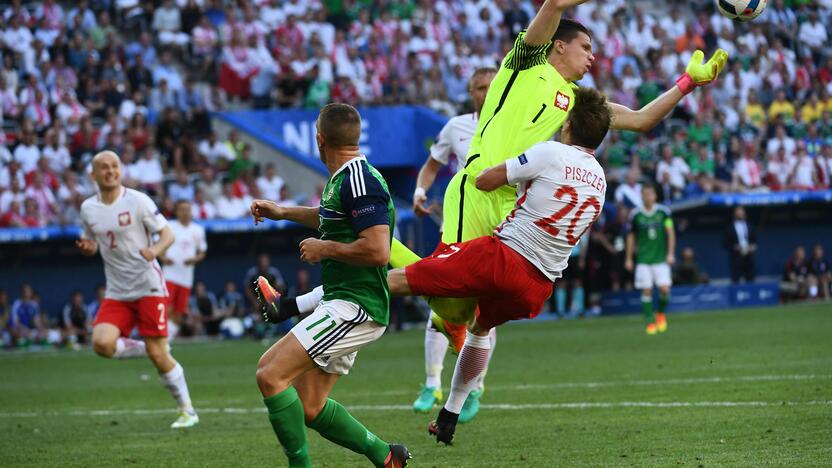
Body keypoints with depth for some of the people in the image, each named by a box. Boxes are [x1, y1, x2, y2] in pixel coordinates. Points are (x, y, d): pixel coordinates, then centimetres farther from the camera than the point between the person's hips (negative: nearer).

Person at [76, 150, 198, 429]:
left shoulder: (137, 201, -8)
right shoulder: (88, 209, 5)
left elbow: (167, 234, -6)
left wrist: (156, 250, -28)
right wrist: (87, 247, -6)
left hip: (148, 287, -4)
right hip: (117, 293, 4)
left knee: (158, 355, -7)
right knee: (102, 343, -20)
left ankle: (187, 411, 11)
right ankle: (146, 349, 10)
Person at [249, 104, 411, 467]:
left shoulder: (358, 180, -17)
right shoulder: (341, 178, 14)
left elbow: (377, 251, -27)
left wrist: (325, 248, -14)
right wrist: (283, 212, 38)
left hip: (355, 307, -10)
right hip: (342, 304, 10)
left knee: (271, 375, -17)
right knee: (309, 408, 9)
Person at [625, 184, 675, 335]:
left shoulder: (663, 212, 0)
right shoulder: (635, 215, 2)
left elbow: (671, 233, 1)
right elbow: (631, 237, 10)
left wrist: (670, 253, -8)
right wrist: (629, 259, 9)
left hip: (661, 258, -1)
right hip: (643, 259, 1)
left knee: (664, 289, -10)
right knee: (646, 291, -5)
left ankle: (661, 313, 17)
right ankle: (650, 322, 3)